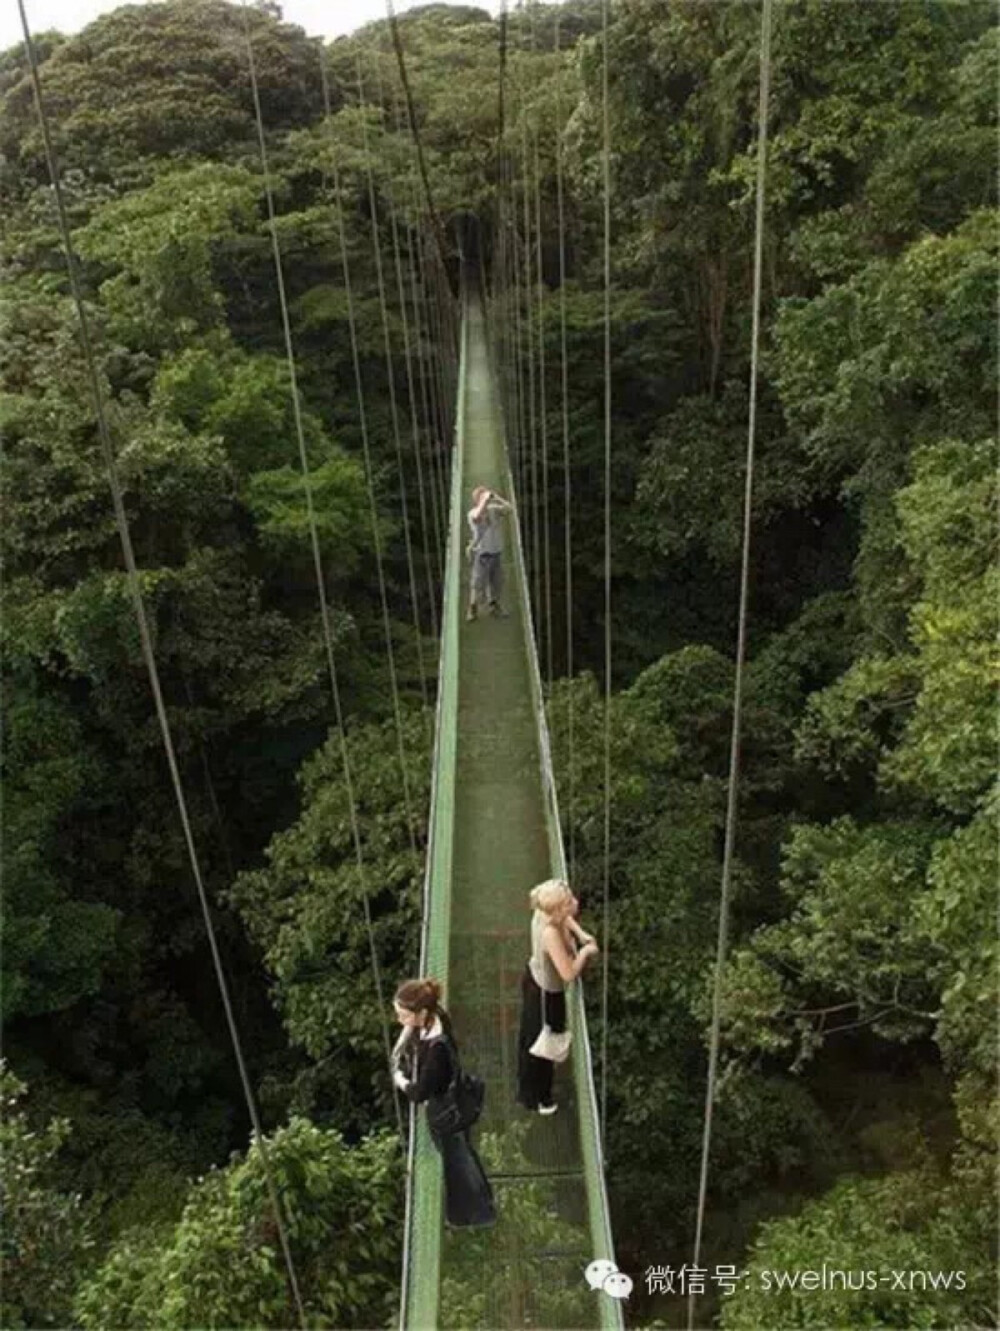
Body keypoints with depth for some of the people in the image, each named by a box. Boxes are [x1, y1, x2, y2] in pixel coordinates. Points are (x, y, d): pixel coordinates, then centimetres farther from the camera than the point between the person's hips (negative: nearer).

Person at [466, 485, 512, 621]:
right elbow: (477, 516, -37)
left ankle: (494, 604, 34)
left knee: (496, 581, 16)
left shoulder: (494, 509, 0)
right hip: (482, 552, -5)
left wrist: (496, 497, -15)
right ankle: (472, 608, 11)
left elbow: (509, 507, -8)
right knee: (478, 581, -2)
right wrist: (485, 500, -30)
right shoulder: (473, 513, -14)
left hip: (496, 551, 5)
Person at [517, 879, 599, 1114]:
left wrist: (581, 934, -10)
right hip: (545, 991, -8)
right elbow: (569, 974, -40)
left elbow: (566, 918, 6)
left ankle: (528, 1081, 61)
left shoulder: (546, 913, -19)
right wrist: (585, 952, -24)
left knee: (531, 1034, 32)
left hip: (535, 978, 8)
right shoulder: (550, 933, -42)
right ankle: (534, 1097, 43)